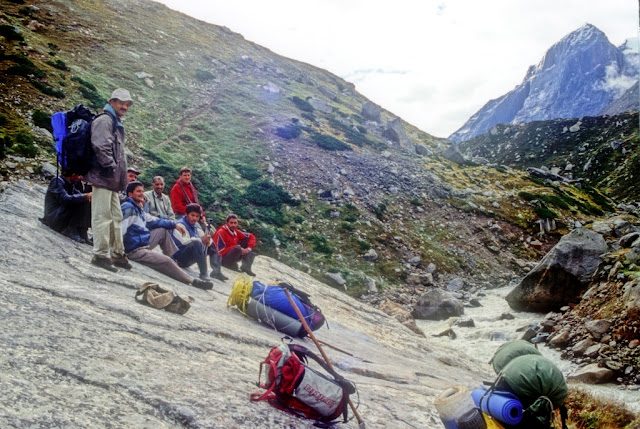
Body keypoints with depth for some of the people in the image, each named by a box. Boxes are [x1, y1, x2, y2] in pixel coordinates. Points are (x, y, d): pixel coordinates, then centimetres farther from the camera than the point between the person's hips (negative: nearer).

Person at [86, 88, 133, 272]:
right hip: (103, 176, -11)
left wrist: (121, 174, 19)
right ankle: (101, 255, -5)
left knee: (116, 216, 14)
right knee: (103, 216, -9)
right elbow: (101, 147, -21)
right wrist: (111, 167, -17)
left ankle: (117, 254, 21)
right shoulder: (104, 120, -7)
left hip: (113, 180, 11)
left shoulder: (116, 124, 24)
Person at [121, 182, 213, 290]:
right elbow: (121, 230, -26)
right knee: (166, 261, -15)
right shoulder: (128, 207, -17)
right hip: (134, 250, -11)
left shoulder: (138, 208, 13)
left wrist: (174, 225, 19)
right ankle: (192, 281, -2)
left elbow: (154, 221, 23)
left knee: (163, 230, 18)